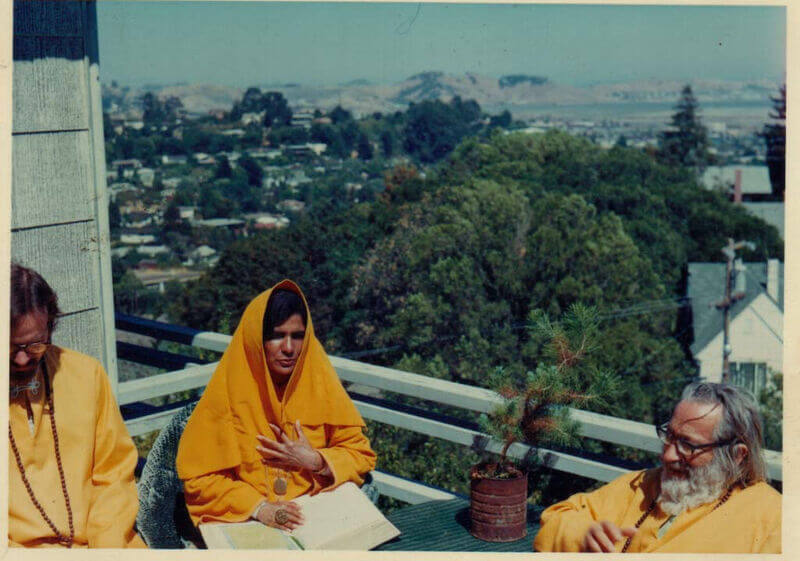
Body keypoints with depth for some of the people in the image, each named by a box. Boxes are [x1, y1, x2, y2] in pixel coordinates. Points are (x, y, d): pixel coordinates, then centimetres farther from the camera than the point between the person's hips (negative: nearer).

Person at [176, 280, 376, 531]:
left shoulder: (320, 381, 3)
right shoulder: (227, 392, -3)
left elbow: (361, 455, 10)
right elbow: (198, 477, -2)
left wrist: (316, 461, -8)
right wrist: (258, 507, -14)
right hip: (246, 524, -1)